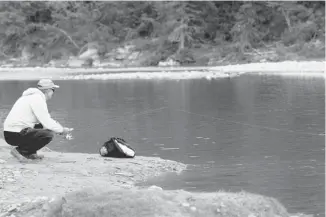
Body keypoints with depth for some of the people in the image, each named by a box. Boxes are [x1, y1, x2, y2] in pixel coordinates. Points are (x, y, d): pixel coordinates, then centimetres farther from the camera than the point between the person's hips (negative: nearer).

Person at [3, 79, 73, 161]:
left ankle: (29, 153, 13)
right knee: (48, 135, -18)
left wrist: (60, 128, 16)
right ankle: (19, 151, -10)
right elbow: (47, 123, -17)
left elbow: (45, 119, 25)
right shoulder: (38, 99, -14)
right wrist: (61, 130, -2)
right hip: (15, 135, -10)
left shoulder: (33, 96, 18)